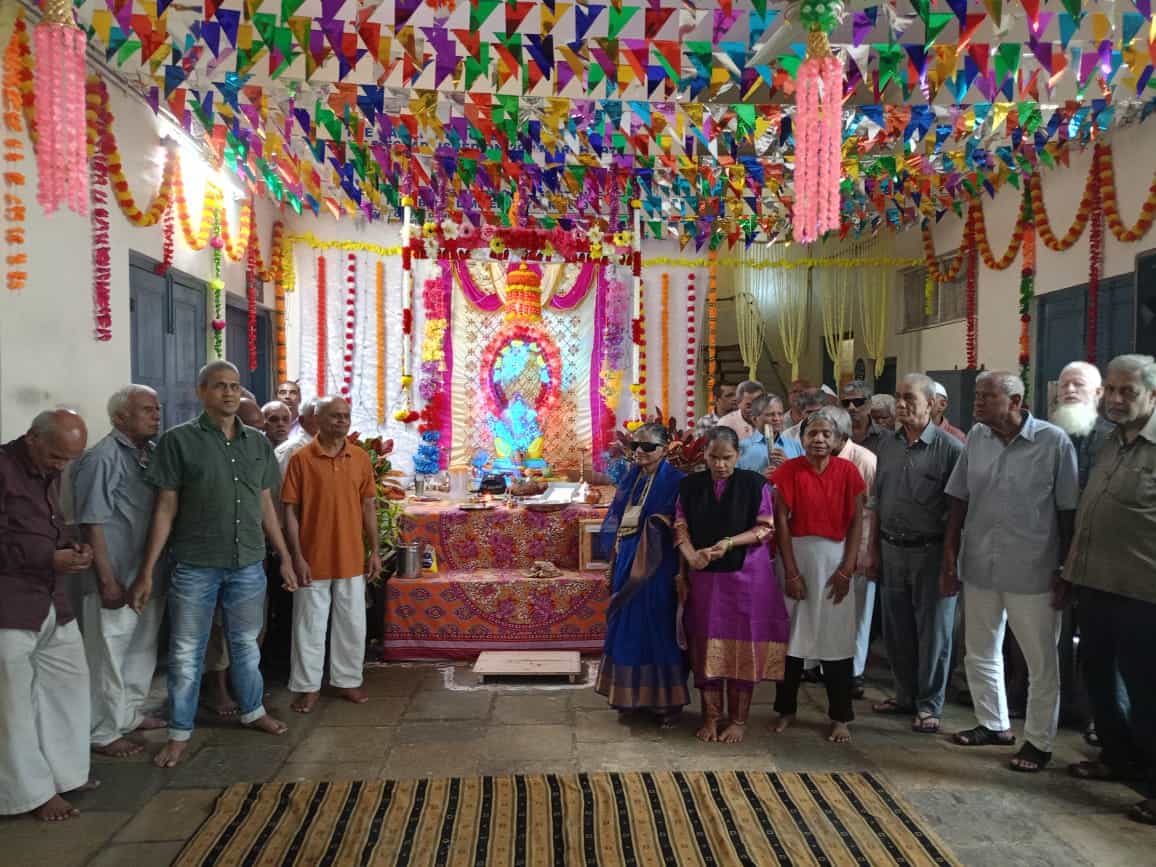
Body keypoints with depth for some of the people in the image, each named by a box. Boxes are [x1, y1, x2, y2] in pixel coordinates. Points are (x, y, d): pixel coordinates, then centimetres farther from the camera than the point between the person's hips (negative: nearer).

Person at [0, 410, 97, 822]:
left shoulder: (51, 472, 10)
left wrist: (73, 548, 2)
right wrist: (50, 558, -21)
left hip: (52, 600, 8)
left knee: (69, 682, 13)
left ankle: (64, 772, 27)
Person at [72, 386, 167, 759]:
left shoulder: (154, 454, 6)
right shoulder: (103, 458, -16)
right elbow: (92, 524, -17)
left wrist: (159, 568, 12)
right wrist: (107, 580, -18)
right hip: (118, 579, -7)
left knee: (143, 649, 20)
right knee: (109, 656, 6)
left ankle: (130, 713, 37)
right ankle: (103, 732, 21)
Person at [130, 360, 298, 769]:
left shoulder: (258, 443, 5)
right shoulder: (178, 440, -6)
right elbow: (165, 509, -6)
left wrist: (285, 557, 12)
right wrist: (147, 571, -8)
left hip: (249, 565, 3)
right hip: (195, 566, -3)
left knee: (246, 643, 18)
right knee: (186, 652, 8)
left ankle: (253, 710, 36)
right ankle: (180, 733, 24)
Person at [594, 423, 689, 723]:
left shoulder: (674, 481, -11)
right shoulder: (630, 479, 9)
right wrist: (617, 562, 14)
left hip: (657, 565, -7)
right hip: (628, 562, 7)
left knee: (658, 628, 1)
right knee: (627, 624, 13)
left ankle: (666, 699, 15)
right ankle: (630, 692, 28)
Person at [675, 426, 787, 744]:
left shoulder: (755, 484, -4)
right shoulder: (690, 485, 4)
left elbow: (764, 529, -5)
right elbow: (681, 527, 3)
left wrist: (730, 543, -19)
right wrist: (691, 556, -16)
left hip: (746, 576, -2)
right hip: (704, 577, 2)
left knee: (742, 646, 4)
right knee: (706, 646, 7)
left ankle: (738, 719, 18)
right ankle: (711, 717, 21)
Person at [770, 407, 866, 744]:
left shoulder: (848, 471, -1)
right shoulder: (788, 471, -4)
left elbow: (856, 522, -1)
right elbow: (781, 521, -6)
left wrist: (847, 568, -7)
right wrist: (791, 571, -10)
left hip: (835, 557, 0)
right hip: (796, 555, 0)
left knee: (836, 638, 5)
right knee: (791, 634, 9)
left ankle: (840, 716, 18)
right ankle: (786, 708, 24)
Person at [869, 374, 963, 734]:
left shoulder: (949, 447, -10)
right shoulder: (887, 445, 7)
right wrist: (875, 549, 10)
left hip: (931, 551, -5)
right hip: (892, 549, 5)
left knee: (933, 630, 6)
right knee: (897, 628, 14)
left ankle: (929, 704, 20)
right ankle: (906, 695, 31)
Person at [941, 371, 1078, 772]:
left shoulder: (1054, 441, -11)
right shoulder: (976, 437, 1)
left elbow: (1068, 510, -7)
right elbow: (959, 499, 5)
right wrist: (950, 557, 4)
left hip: (1032, 573, -4)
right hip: (980, 566, 5)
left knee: (1042, 662, 10)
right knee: (980, 654, 18)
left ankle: (1039, 740, 27)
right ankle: (994, 724, 38)